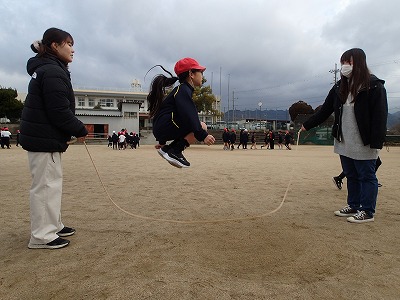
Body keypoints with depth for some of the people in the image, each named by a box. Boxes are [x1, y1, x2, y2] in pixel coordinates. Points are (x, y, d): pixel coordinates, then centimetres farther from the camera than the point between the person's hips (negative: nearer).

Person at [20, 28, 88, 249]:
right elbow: (60, 111, -21)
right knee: (45, 185, -4)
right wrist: (80, 130, -9)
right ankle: (42, 236, 7)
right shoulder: (53, 72, -16)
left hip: (41, 136, 11)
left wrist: (72, 131, 8)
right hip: (45, 139, -11)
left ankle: (53, 226, 29)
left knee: (52, 182, 17)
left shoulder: (45, 69, 17)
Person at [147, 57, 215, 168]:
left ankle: (167, 149, 6)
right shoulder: (183, 90, -8)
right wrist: (202, 135, -34)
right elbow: (188, 115, -26)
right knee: (202, 126, -16)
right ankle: (174, 151, -15)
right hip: (165, 127, -10)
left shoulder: (183, 90, 24)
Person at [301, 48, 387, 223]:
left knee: (366, 176, 4)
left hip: (363, 144, -6)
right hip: (344, 143, 6)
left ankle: (367, 212, 14)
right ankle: (353, 206, 26)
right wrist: (307, 125, 7)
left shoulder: (374, 86, -9)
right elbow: (325, 111, 12)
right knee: (351, 176, 14)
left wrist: (376, 143, -18)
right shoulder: (340, 87, 10)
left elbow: (380, 116, -13)